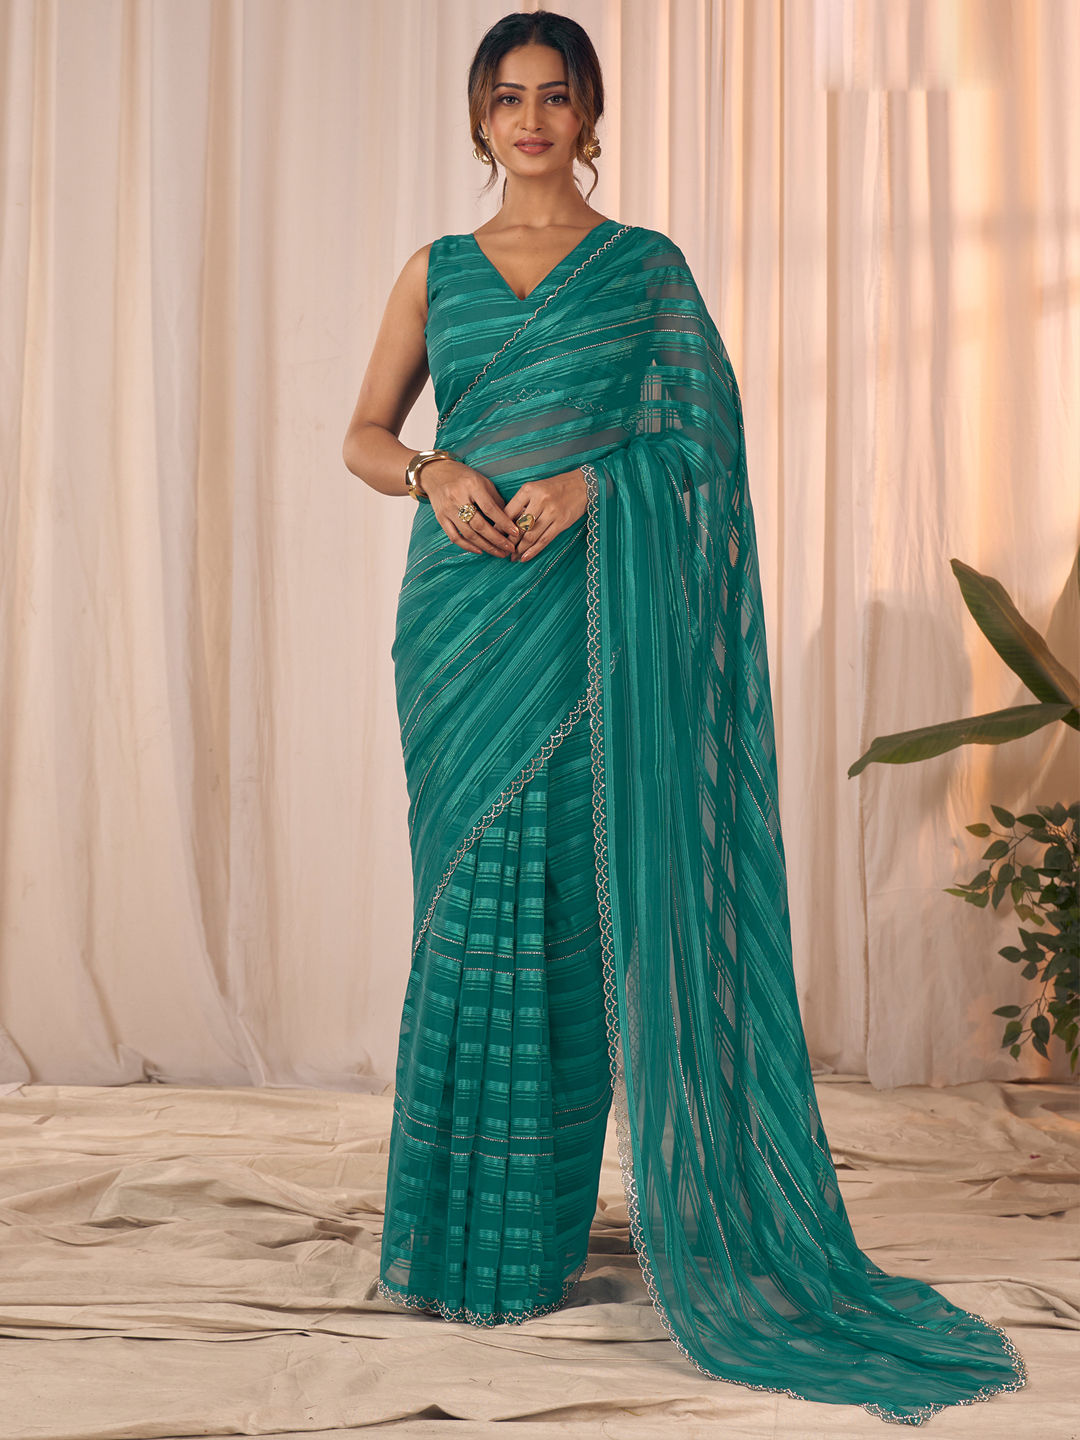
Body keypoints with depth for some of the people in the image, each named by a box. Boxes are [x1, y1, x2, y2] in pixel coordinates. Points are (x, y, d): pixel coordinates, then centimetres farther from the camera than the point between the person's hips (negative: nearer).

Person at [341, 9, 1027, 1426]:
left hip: (590, 605, -2)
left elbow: (702, 433, 0)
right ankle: (456, 1225, 15)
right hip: (462, 601, 2)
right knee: (470, 890, 3)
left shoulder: (647, 263, 9)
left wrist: (592, 481, -16)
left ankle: (532, 1233, 7)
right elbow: (364, 434, 12)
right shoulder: (436, 270, 15)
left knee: (554, 898, -6)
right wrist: (436, 474, -9)